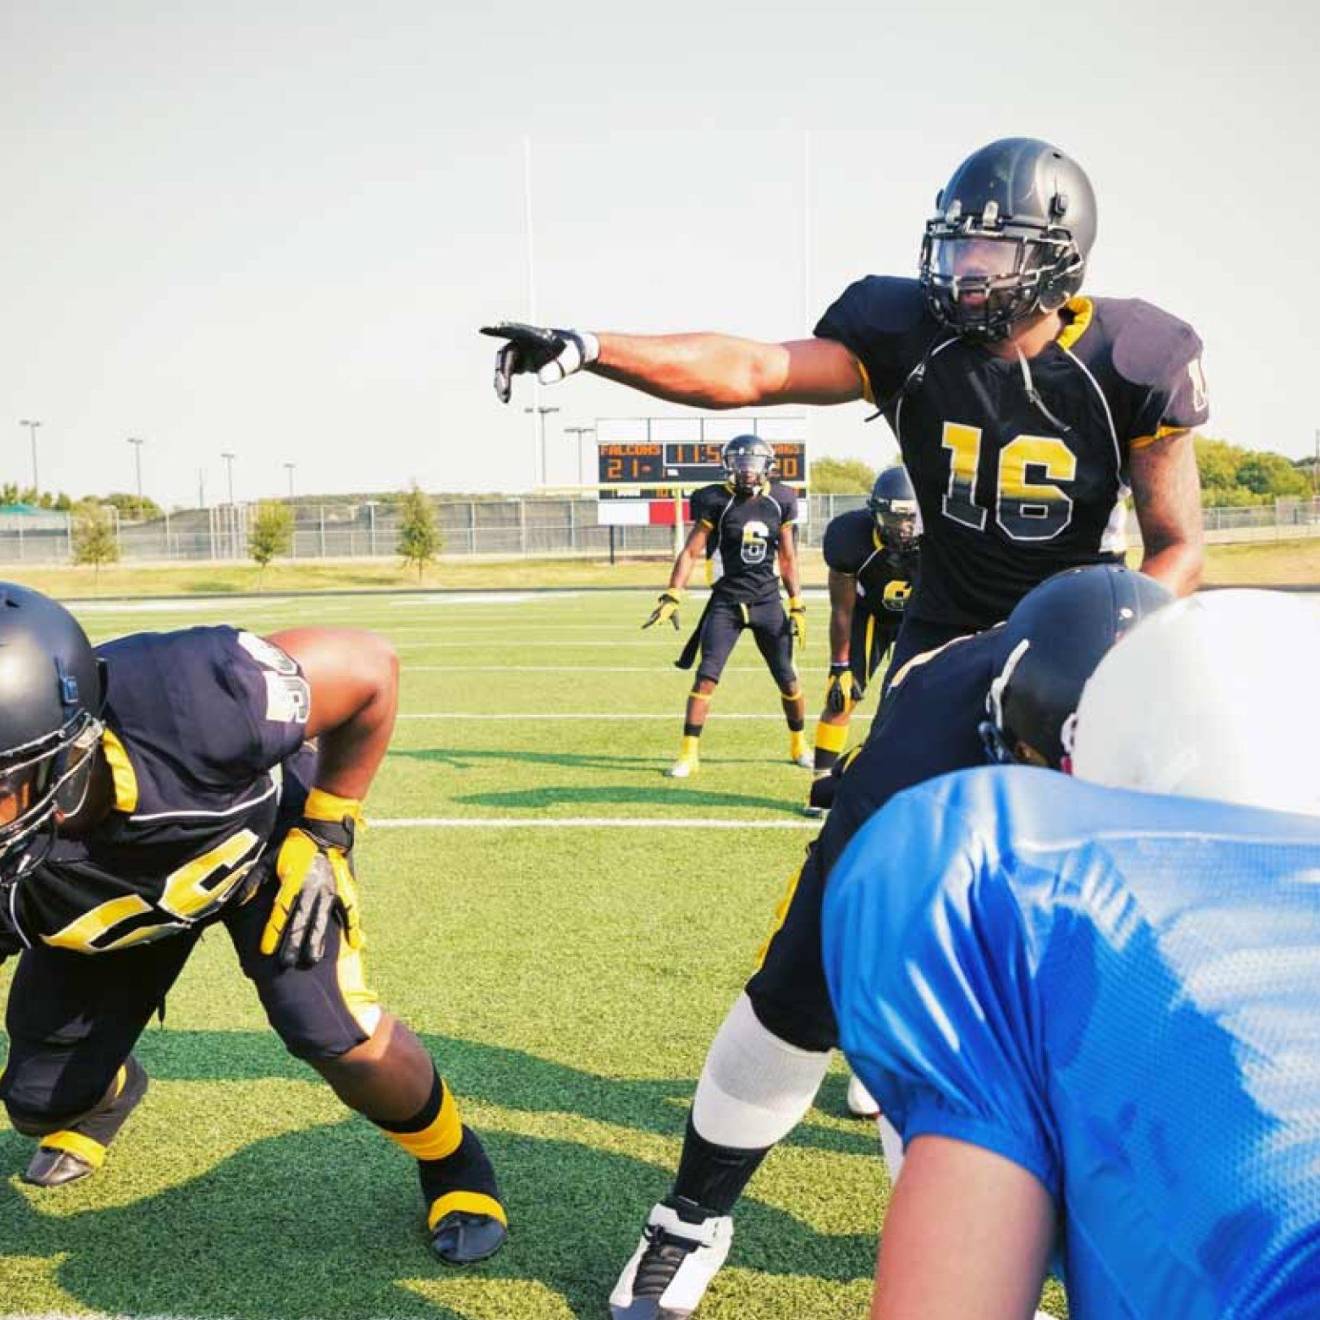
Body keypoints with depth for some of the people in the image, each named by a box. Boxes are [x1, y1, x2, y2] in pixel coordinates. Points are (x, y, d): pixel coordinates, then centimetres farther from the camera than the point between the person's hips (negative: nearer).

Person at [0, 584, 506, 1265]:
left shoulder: (181, 705, -45)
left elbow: (369, 667, -28)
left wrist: (325, 833, -21)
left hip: (264, 833, -2)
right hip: (111, 893, 3)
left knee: (335, 1036, -18)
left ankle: (452, 1161, 14)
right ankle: (108, 1094, 45)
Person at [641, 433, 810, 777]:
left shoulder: (779, 502, 4)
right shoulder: (717, 502, -6)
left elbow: (787, 559, 12)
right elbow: (691, 552, -4)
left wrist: (798, 606, 9)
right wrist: (671, 596, -13)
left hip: (768, 601, 3)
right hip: (727, 600, -2)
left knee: (789, 681, 7)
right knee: (706, 677, -10)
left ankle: (799, 745, 28)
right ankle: (689, 754, -2)